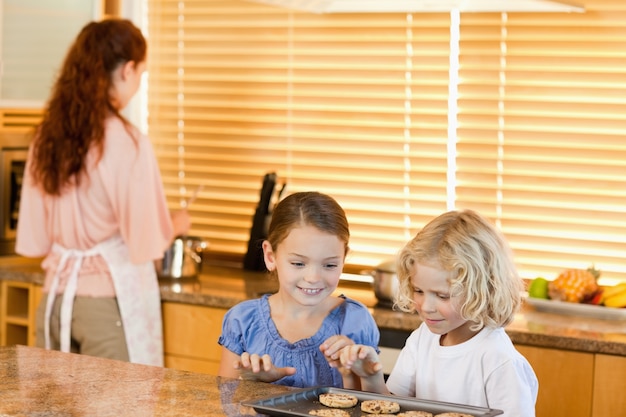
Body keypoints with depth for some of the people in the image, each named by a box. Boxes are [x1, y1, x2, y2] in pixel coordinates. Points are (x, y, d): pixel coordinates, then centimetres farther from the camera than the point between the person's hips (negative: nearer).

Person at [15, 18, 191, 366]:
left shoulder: (47, 138, 3)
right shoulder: (127, 142, -14)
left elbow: (33, 242, 8)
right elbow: (147, 244, -12)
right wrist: (176, 224, 8)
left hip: (57, 296, 6)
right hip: (110, 301, -6)